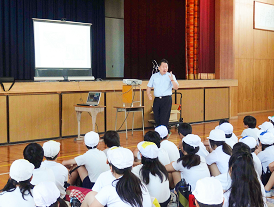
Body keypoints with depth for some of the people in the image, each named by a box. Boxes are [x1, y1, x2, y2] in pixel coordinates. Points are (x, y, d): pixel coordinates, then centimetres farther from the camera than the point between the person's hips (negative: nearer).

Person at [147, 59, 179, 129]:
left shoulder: (170, 76, 4)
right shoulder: (154, 76, 13)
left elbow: (176, 87, -5)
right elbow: (149, 87, 17)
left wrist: (172, 80, -22)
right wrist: (148, 94, -1)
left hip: (167, 99, -3)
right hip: (157, 99, 3)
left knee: (164, 119, -10)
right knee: (157, 119, 5)